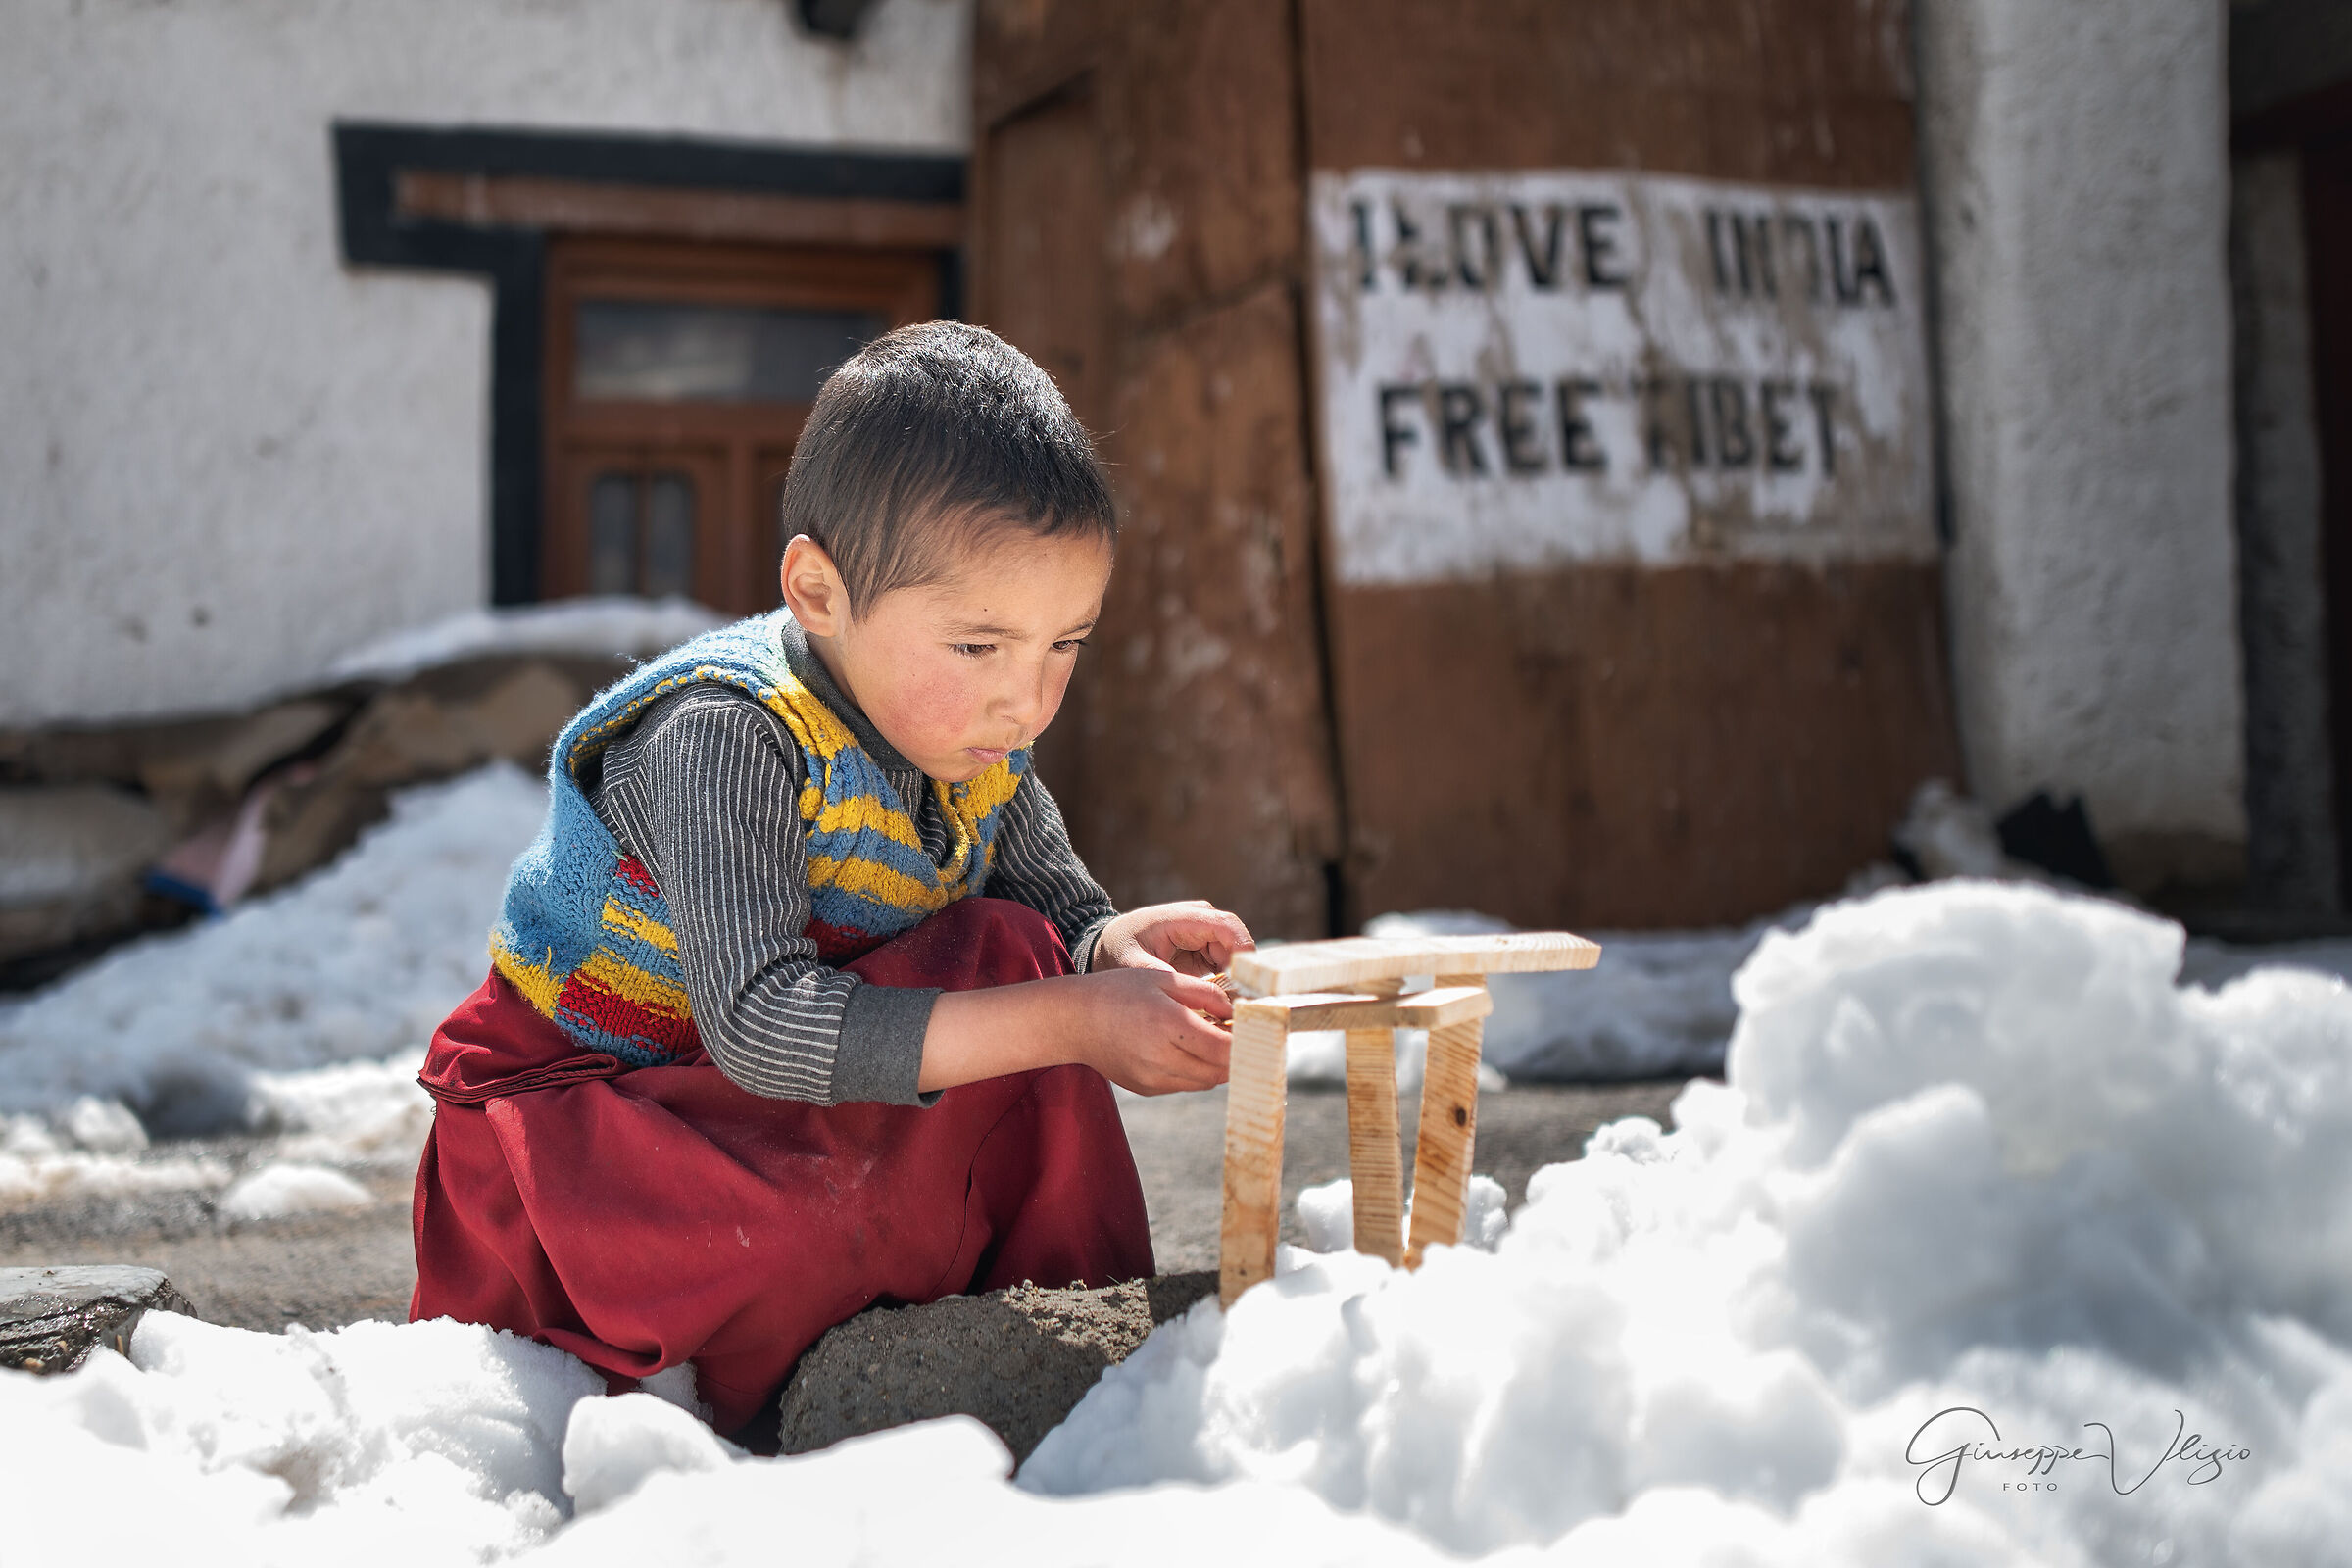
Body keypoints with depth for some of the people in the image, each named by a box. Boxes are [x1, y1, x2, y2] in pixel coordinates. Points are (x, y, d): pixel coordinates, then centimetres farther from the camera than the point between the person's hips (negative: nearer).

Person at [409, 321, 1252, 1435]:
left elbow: (1067, 913, 3)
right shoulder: (728, 735, -29)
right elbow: (758, 1024, -37)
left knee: (1011, 952, -9)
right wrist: (1069, 1023, -40)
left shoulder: (975, 744, -4)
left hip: (779, 1094, 7)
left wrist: (1118, 949, -24)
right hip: (579, 1095, -7)